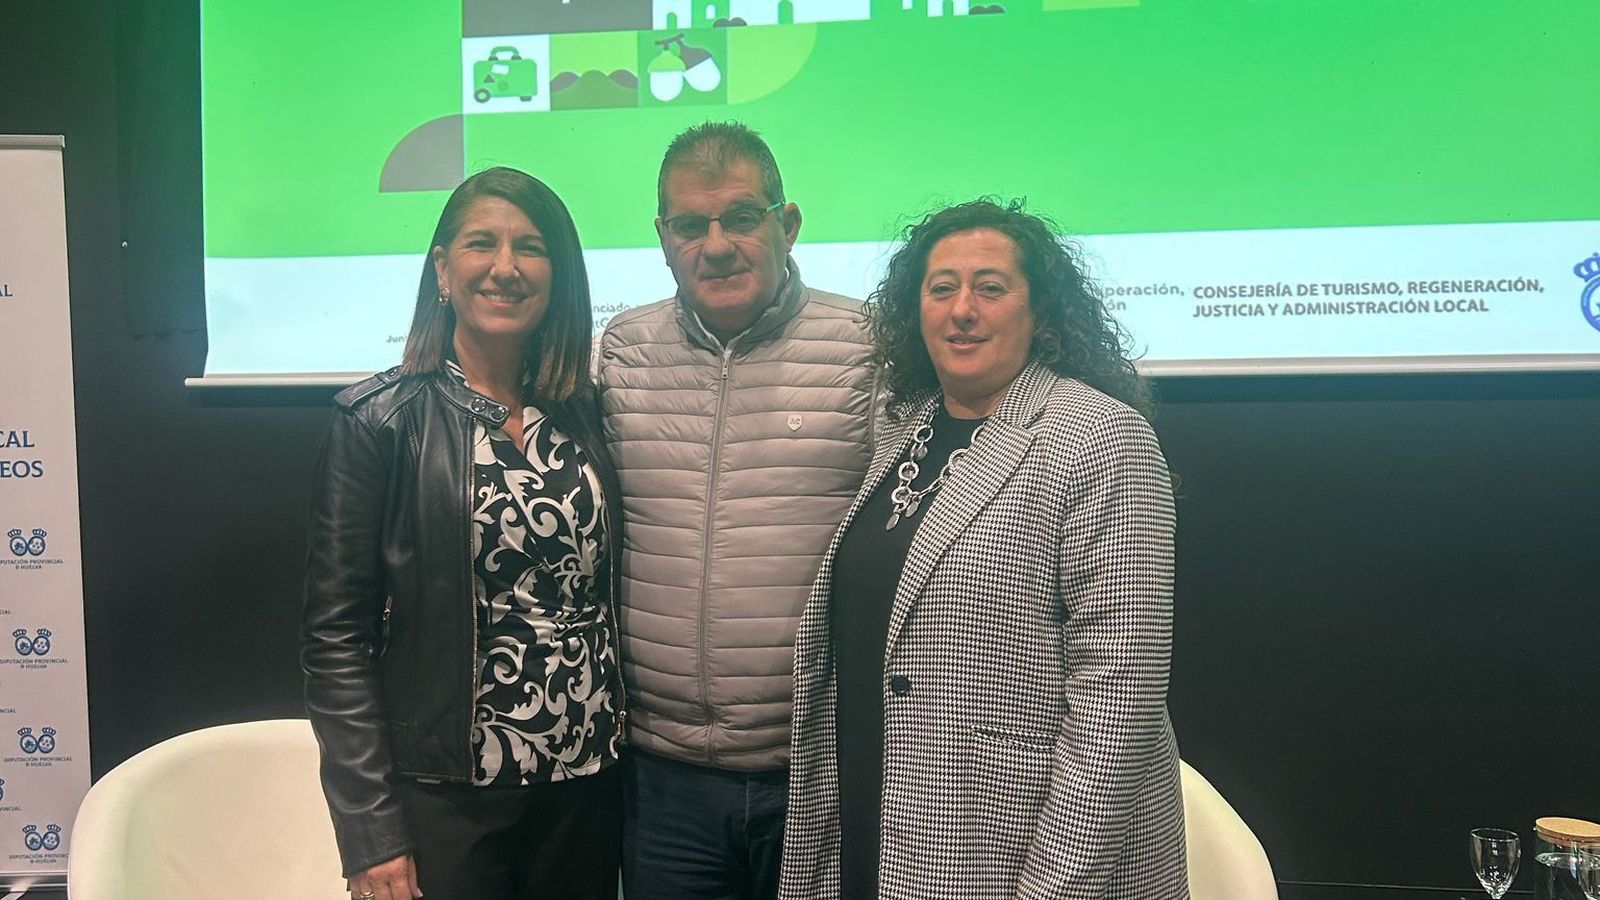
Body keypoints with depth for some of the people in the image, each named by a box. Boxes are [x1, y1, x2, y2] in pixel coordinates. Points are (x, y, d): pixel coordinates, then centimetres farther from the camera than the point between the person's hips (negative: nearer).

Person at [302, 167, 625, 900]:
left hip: (589, 785, 4)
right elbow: (337, 639, -8)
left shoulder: (588, 414, 3)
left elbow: (605, 590, 9)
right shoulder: (379, 421, -8)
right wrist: (370, 834, -12)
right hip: (447, 797, -3)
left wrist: (628, 748, 2)